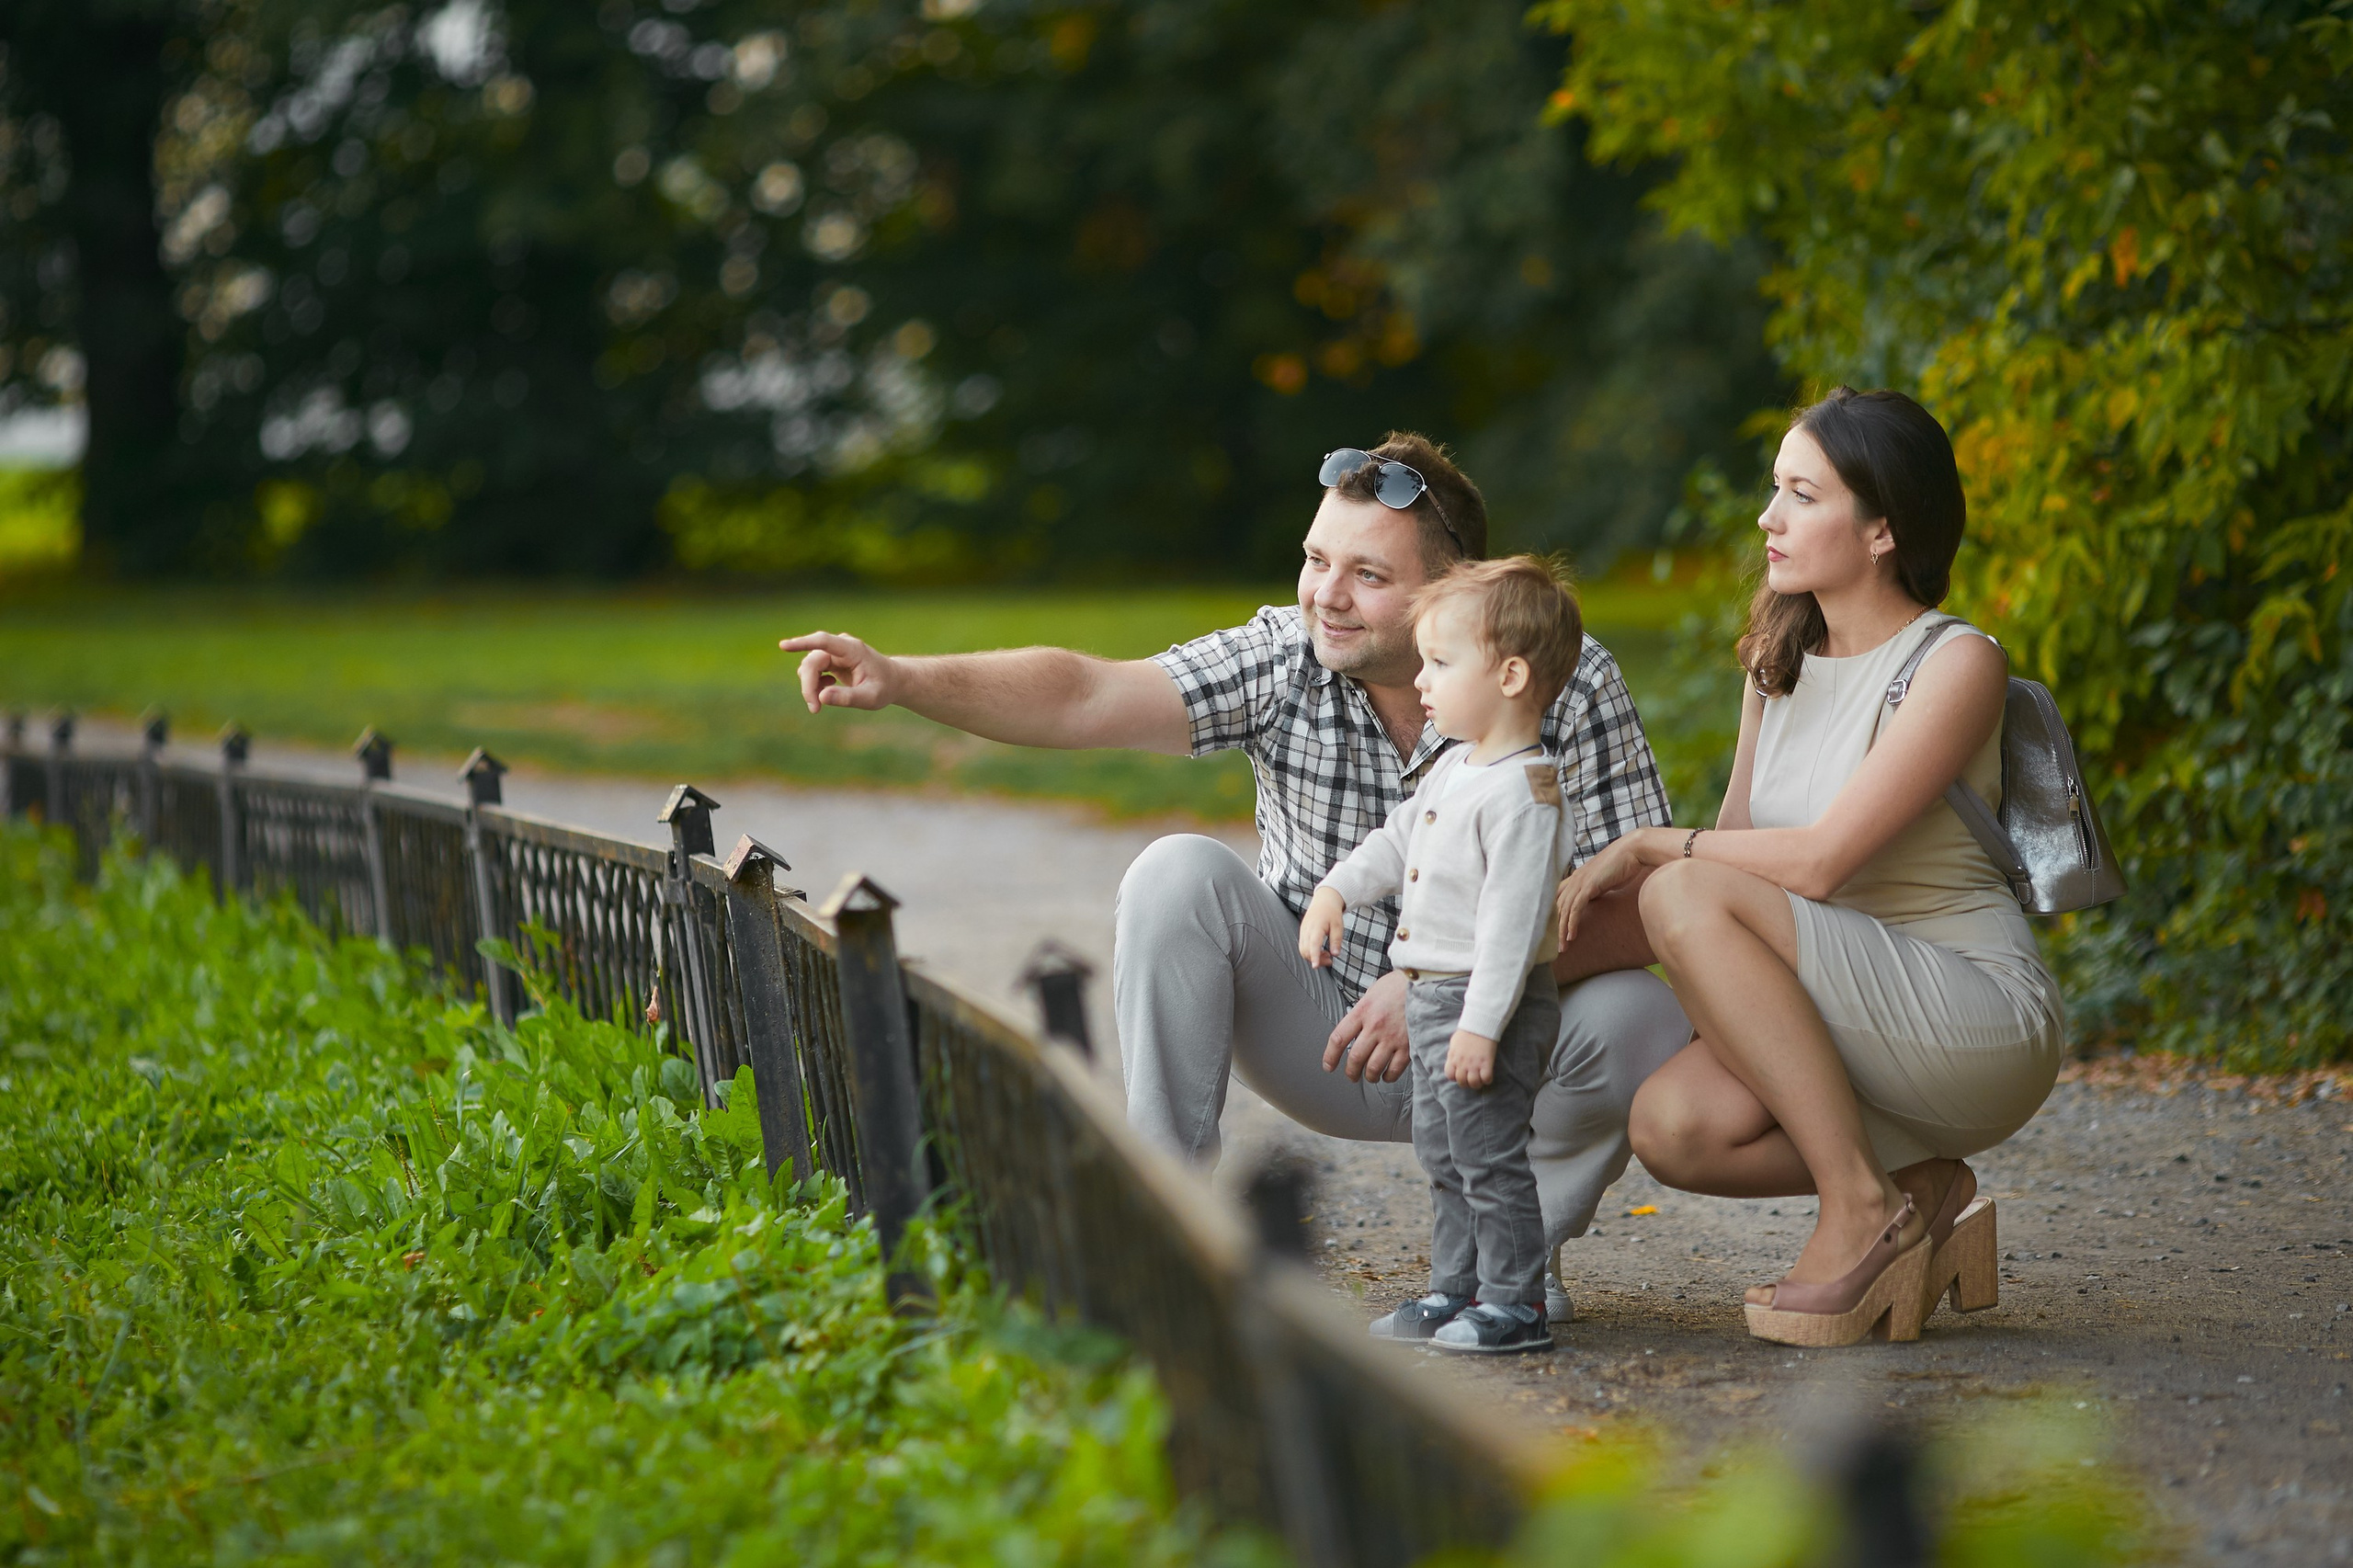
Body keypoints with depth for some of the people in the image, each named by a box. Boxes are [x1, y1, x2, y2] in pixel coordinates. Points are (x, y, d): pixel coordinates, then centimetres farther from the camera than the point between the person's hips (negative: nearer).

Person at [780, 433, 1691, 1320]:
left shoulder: (1568, 685, -17)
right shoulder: (1283, 660, -13)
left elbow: (1639, 910, -21)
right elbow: (1085, 699, -25)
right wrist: (903, 679, -40)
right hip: (1316, 1031, 1)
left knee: (1646, 1024, -30)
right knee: (1180, 875, -23)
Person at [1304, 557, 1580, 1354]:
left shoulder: (1521, 793, -22)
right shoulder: (1455, 768, 10)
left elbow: (1513, 920, -25)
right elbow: (1399, 839, 25)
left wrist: (1482, 1025, -26)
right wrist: (1337, 889, 12)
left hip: (1491, 1004, -10)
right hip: (1433, 996, 10)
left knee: (1489, 1159, -5)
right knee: (1442, 1156, 16)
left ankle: (1514, 1302, 3)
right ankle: (1455, 1291, 25)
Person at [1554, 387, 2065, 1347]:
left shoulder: (1956, 663, -13)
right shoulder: (1777, 664, 11)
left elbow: (1820, 861, -21)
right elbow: (1738, 853, 11)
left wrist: (1649, 848, -12)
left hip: (1983, 1024, -7)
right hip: (1858, 1032, 7)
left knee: (1688, 897, -25)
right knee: (1671, 1128, -22)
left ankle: (1860, 1208, -19)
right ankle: (1919, 1190, 2)